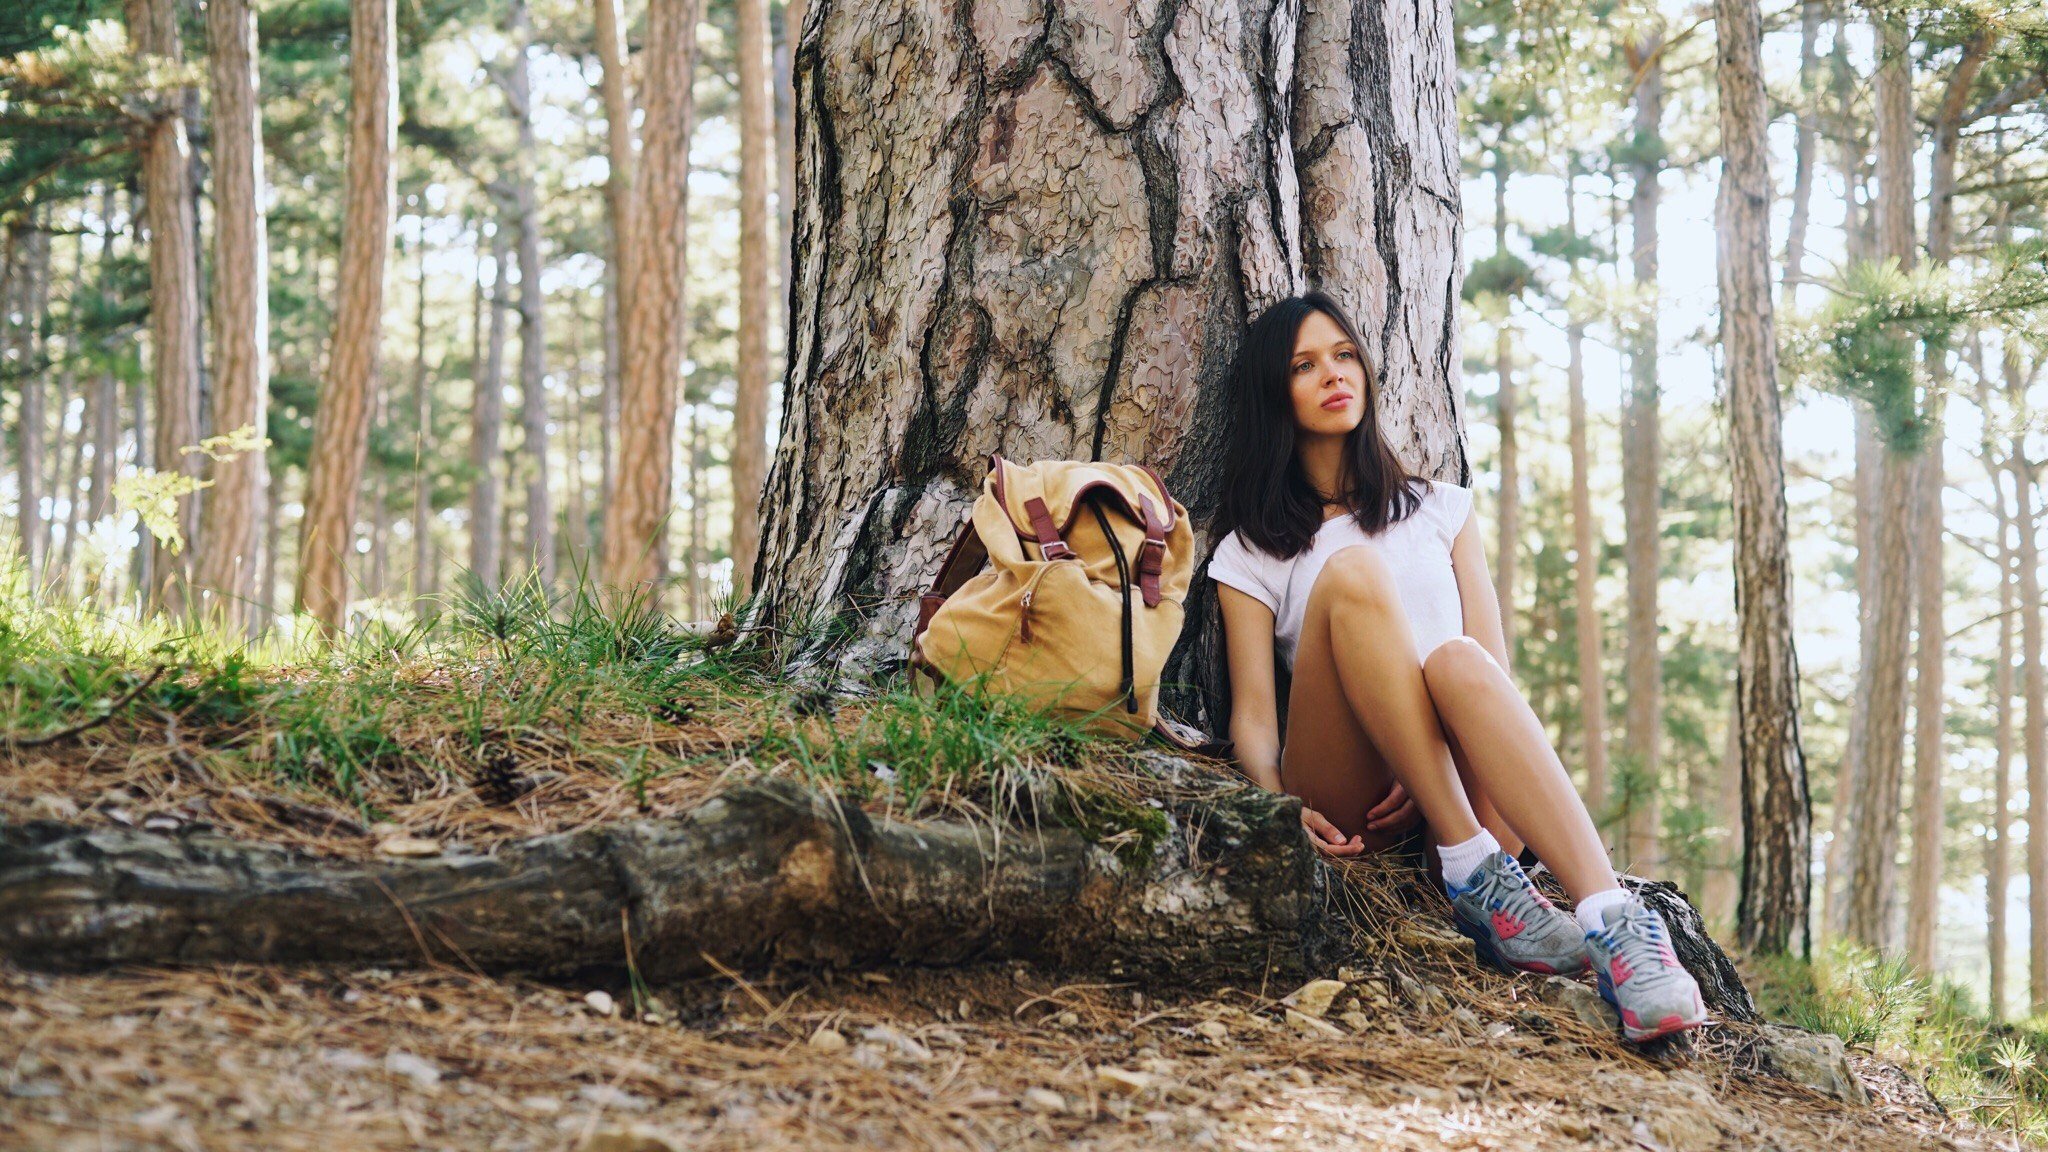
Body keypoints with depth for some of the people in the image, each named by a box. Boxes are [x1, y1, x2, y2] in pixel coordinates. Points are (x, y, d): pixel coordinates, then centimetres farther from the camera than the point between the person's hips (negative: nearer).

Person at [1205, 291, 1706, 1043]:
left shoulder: (1441, 510, 24)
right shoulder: (1250, 552, 18)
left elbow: (1493, 664, 11)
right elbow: (1252, 709, 5)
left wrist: (1451, 759, -11)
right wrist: (1278, 802, -18)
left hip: (1454, 784, 1)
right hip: (1345, 794, -1)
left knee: (1458, 665, -35)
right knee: (1352, 572, -27)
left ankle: (1614, 924, -54)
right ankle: (1475, 875, -37)